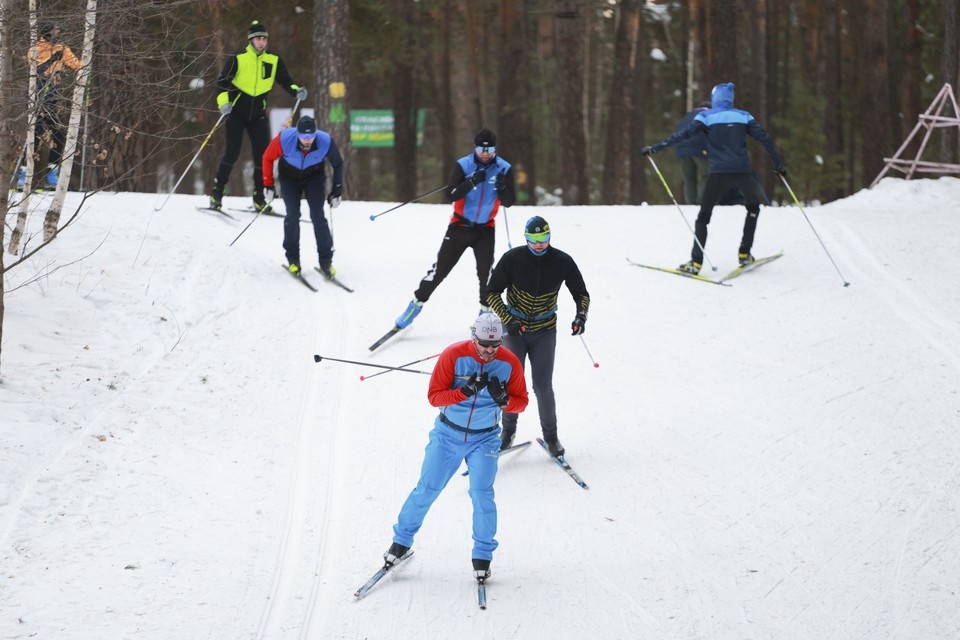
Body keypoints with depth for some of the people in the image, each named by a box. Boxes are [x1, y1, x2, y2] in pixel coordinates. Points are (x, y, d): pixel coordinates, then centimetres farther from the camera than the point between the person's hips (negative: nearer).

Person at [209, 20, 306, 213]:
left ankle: (259, 197, 8)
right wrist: (223, 102, -23)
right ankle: (217, 193, -4)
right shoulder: (238, 59, -8)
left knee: (262, 154, -2)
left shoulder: (274, 61, 3)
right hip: (237, 112, -4)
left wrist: (296, 91, -12)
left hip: (258, 115, 4)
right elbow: (222, 82, -8)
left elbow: (285, 80, 9)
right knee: (232, 152, -13)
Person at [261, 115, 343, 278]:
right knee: (292, 215, -12)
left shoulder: (325, 142, -32)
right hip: (289, 177, 0)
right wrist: (268, 185, -10)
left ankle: (326, 261, -4)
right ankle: (293, 259, 2)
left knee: (318, 216, -12)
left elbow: (338, 164, -12)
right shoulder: (284, 139, -34)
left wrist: (337, 191, -10)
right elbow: (268, 158, -14)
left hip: (314, 177, 0)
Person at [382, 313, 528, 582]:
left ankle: (482, 555, 5)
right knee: (426, 490, 3)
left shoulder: (509, 363, -12)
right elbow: (434, 396, -15)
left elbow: (521, 401, -3)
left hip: (485, 439, 0)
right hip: (448, 433, 0)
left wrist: (503, 399, -25)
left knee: (482, 494, -11)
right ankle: (402, 540, 22)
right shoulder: (454, 355, -17)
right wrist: (465, 391, -31)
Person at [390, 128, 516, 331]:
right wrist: (471, 182, -32)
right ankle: (417, 303, 8)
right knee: (440, 268, -2)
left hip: (485, 228, 1)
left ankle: (486, 312, 4)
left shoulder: (503, 169, -6)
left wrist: (502, 188, -25)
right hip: (460, 225, -1)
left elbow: (509, 202, -4)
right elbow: (450, 195, -19)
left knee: (485, 272, -12)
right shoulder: (463, 165, -12)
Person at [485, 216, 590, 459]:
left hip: (545, 331, 0)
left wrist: (581, 314, -17)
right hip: (515, 329, 0)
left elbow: (581, 293, 3)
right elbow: (492, 293, -6)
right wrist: (507, 319, -19)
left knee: (543, 386, -3)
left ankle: (550, 436, 12)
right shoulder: (512, 259, -13)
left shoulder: (562, 262, -9)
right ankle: (508, 430, 20)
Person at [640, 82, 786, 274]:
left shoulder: (706, 116, 4)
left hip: (719, 172, -2)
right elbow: (764, 138, 8)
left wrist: (655, 148, -7)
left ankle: (696, 262, -8)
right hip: (743, 171, 2)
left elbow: (683, 134, -7)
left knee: (704, 215, 6)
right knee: (753, 207, 28)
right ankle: (744, 254, 22)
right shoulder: (743, 116, 11)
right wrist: (778, 164, 17)